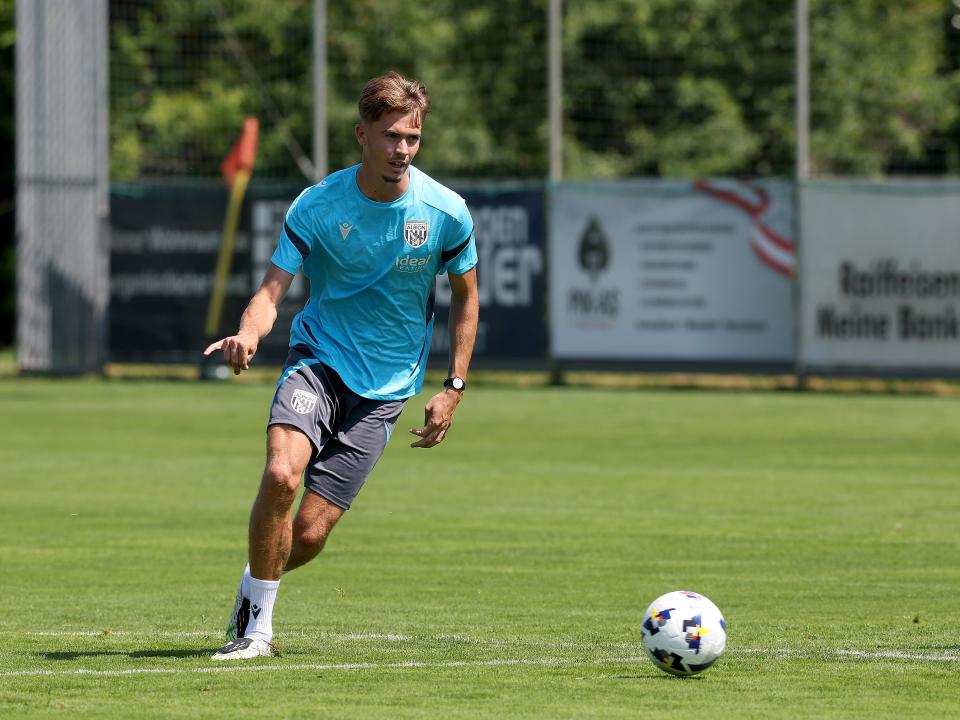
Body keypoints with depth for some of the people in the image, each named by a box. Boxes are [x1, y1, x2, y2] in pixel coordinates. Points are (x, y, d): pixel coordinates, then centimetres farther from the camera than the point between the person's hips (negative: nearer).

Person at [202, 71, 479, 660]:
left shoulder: (447, 212, -7)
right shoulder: (317, 207, -10)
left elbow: (466, 297, 8)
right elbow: (272, 291, -13)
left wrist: (454, 388, 3)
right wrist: (248, 335, -36)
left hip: (387, 388, 1)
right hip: (320, 360, -1)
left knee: (311, 533, -8)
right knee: (282, 474, -29)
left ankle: (253, 589, 26)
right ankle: (256, 627, -13)